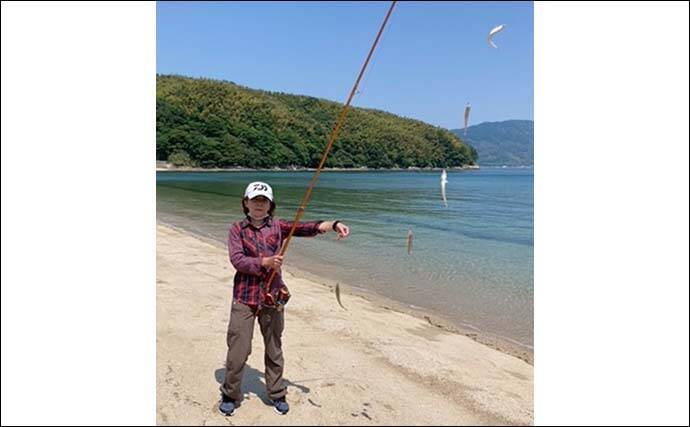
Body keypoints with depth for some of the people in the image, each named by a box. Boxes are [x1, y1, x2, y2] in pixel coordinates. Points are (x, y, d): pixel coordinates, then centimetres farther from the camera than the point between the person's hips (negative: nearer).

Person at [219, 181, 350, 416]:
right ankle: (229, 395, 27)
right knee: (238, 349, 4)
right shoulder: (237, 229, 1)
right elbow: (237, 260, -11)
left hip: (273, 297, 1)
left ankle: (277, 393, 31)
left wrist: (333, 224, -29)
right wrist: (265, 262, -25)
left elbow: (305, 227, -12)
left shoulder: (277, 226, 3)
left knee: (274, 348, 12)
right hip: (245, 297, -1)